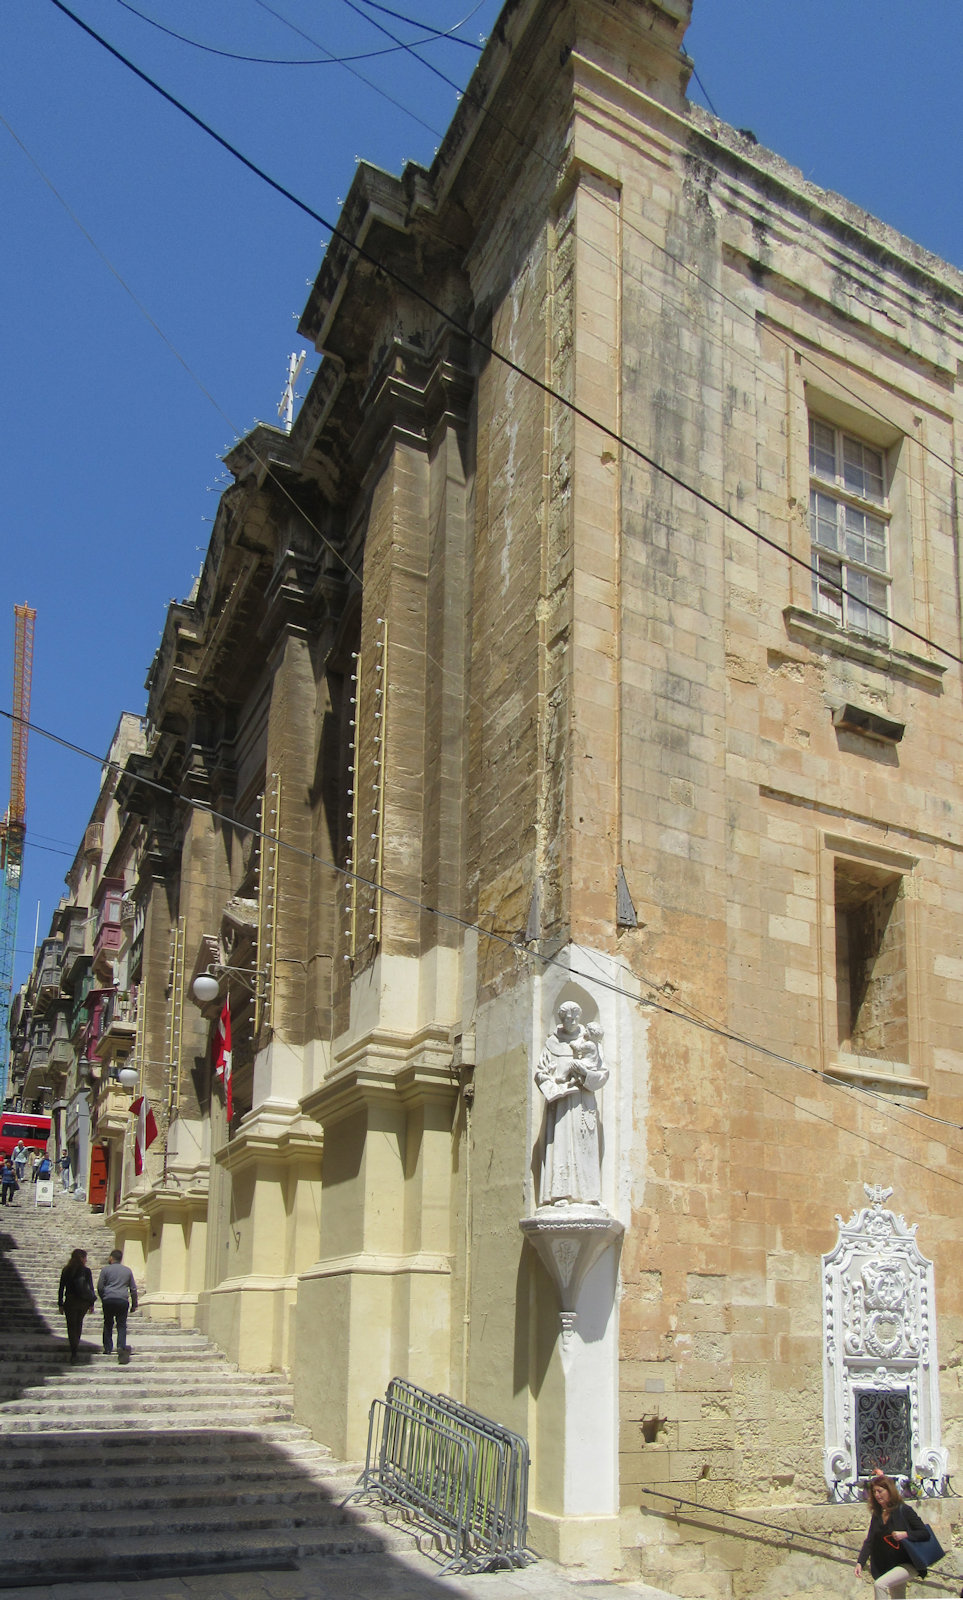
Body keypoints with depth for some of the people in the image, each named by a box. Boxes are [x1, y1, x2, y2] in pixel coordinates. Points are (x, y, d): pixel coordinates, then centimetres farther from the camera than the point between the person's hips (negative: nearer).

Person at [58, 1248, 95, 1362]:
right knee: (79, 1323, 23)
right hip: (84, 1302, 1)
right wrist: (92, 1303, 3)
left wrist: (60, 1304, 5)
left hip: (70, 1301, 0)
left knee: (71, 1326, 4)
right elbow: (91, 1288, -4)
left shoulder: (66, 1271, 0)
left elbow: (61, 1288, 1)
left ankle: (74, 1351, -8)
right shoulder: (86, 1271, -4)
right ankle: (76, 1345, 27)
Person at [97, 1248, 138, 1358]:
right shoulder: (127, 1270, 13)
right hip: (123, 1300, 1)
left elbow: (100, 1287, 2)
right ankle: (121, 1346, -14)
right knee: (122, 1325, 3)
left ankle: (108, 1348, 8)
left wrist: (103, 1299, 16)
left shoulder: (105, 1269, 4)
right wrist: (134, 1304, 19)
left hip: (108, 1300, -1)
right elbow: (133, 1289, 14)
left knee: (108, 1324, 9)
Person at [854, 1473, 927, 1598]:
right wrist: (860, 1562, -11)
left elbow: (925, 1533, -8)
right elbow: (869, 1541, 2)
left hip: (908, 1564, -7)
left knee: (879, 1584, -25)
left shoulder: (904, 1510, -9)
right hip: (888, 1566, 7)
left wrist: (905, 1535, -23)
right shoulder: (876, 1515, 7)